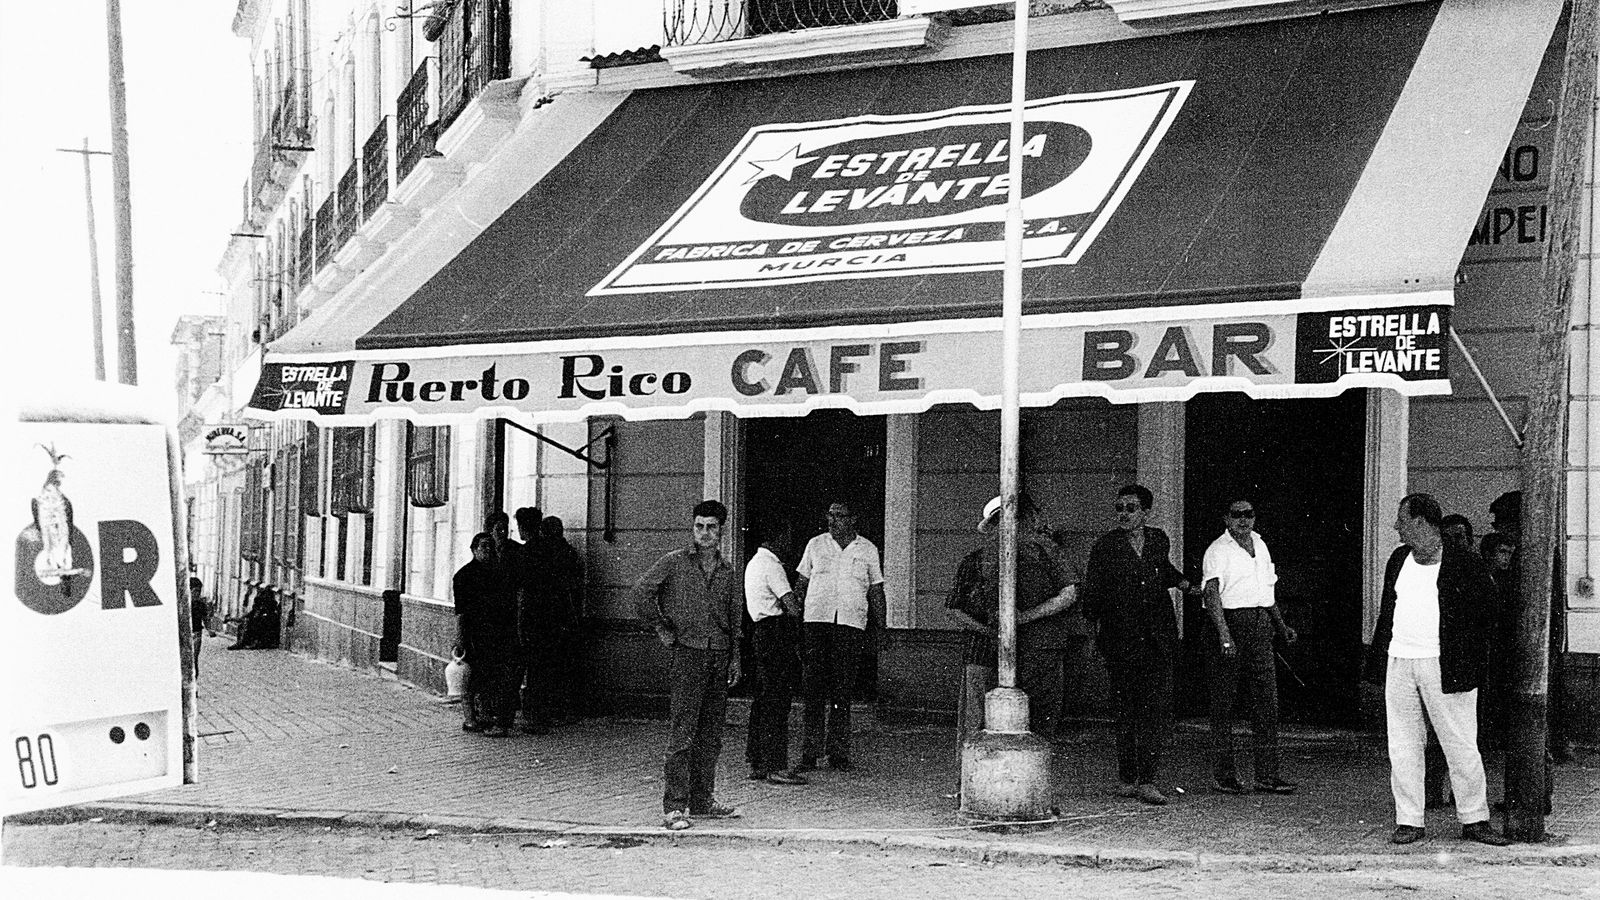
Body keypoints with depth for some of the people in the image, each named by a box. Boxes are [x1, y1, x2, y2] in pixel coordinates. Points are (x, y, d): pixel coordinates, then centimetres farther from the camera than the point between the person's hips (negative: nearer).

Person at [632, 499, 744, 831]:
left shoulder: (729, 572, 13)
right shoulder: (674, 563, 0)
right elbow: (641, 591, -5)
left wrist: (735, 659, 12)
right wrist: (660, 629, -4)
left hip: (719, 654, 5)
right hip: (688, 651, -5)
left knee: (711, 733, 8)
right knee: (683, 731, -9)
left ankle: (702, 801, 17)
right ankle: (675, 806, -8)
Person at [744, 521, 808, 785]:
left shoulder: (755, 562, 21)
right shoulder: (771, 564, -12)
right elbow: (791, 605, -17)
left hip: (761, 632, 10)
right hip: (776, 632, -10)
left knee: (763, 700, 12)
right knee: (777, 701, -9)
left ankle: (757, 764, 16)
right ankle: (775, 766, -9)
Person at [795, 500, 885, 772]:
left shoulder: (867, 550, 10)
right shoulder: (816, 545, 11)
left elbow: (876, 590, 14)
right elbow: (801, 583, 14)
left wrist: (880, 625, 7)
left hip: (852, 623, 0)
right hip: (817, 619, 0)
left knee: (843, 690, -1)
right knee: (814, 687, -4)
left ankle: (838, 752, 4)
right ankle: (811, 752, -2)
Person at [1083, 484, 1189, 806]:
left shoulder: (1159, 540, 8)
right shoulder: (1105, 547, -2)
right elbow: (1092, 593, 0)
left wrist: (1179, 581, 19)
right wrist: (1090, 629, -7)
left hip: (1158, 637, 3)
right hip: (1121, 640, -2)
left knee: (1159, 708, -6)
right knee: (1128, 709, 3)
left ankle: (1146, 780, -4)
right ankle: (1127, 778, 15)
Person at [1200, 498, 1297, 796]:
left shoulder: (1260, 545, 17)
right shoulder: (1218, 550, -5)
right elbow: (1211, 594, -15)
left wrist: (1281, 626, 20)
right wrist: (1225, 635, -25)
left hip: (1261, 625, 6)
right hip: (1230, 622, -6)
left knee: (1267, 701, 1)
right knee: (1223, 702, 0)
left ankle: (1267, 775, 4)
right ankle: (1224, 774, 6)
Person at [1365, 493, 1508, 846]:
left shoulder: (1462, 563, -5)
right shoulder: (1398, 559, 13)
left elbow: (1488, 606, 0)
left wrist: (1471, 659, -3)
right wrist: (1377, 660, 14)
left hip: (1443, 666, -5)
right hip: (1399, 663, 5)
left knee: (1461, 746, 1)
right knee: (1403, 747, 5)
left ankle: (1474, 820, 11)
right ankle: (1408, 821, 11)